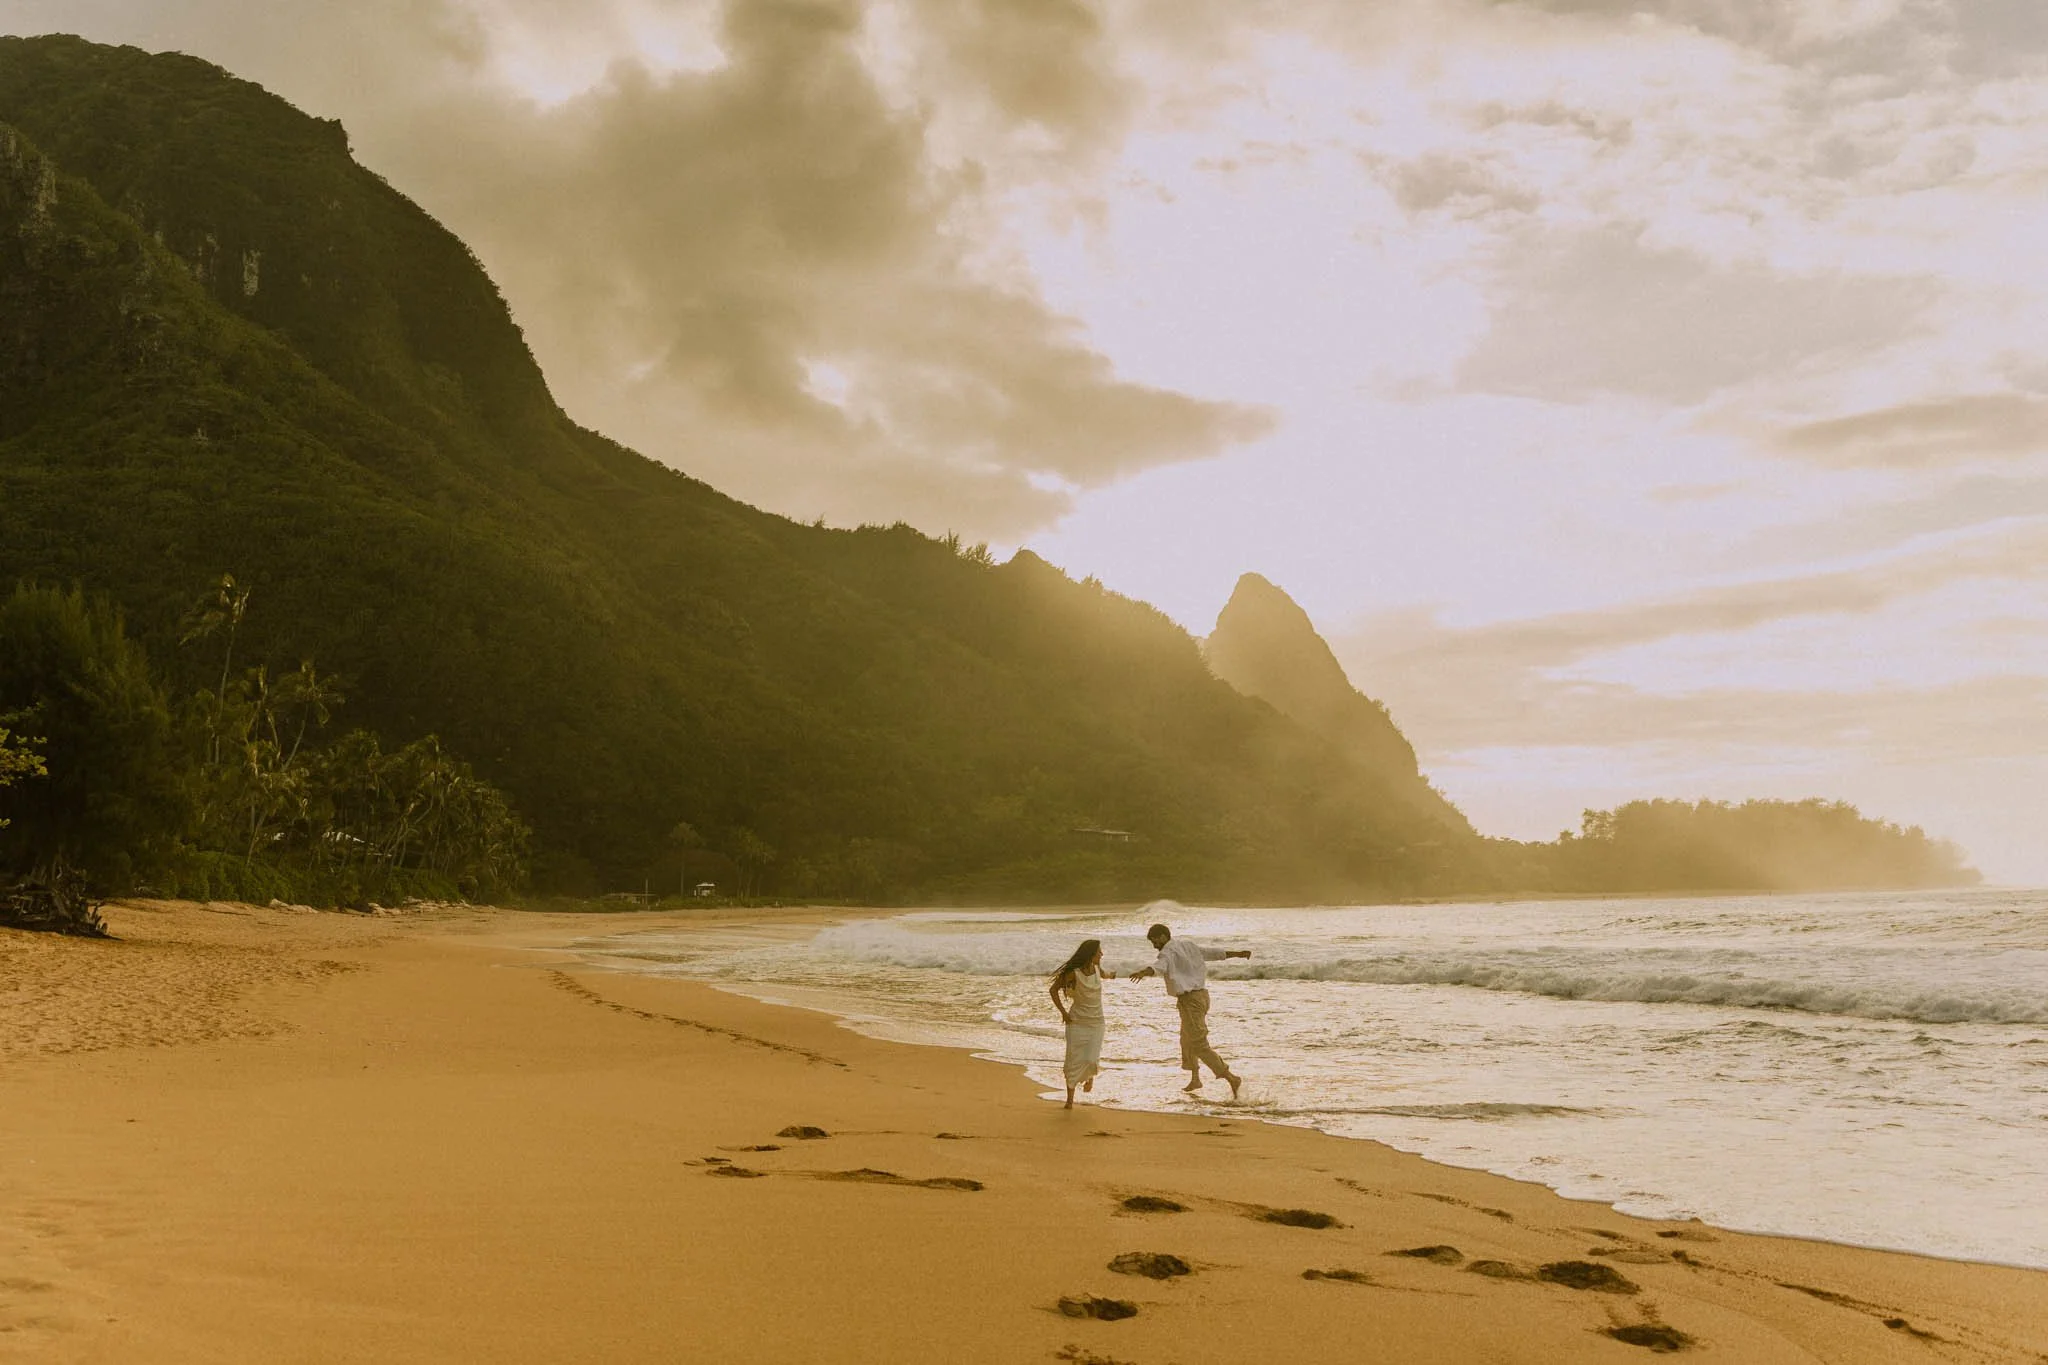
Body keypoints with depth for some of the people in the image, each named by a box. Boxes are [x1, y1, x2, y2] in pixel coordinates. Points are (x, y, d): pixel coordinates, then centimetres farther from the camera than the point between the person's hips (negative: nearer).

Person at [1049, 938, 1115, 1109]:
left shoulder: (1097, 969, -1)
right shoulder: (1074, 973, -15)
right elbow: (1054, 990, -6)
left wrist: (1111, 975, 49)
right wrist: (1063, 1012, -8)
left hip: (1096, 1022, 3)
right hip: (1077, 1022, -3)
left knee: (1091, 1058, -11)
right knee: (1074, 1060, -3)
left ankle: (1091, 1076, 26)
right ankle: (1070, 1099, 10)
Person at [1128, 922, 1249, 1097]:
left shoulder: (1169, 951, -13)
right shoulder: (1188, 944, 14)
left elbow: (1160, 965, -36)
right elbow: (1212, 953, 23)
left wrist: (1143, 972, -56)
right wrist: (1237, 953, 36)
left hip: (1190, 999, -10)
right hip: (1201, 994, 10)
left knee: (1199, 1045, -9)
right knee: (1187, 1040, 24)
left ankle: (1231, 1078, -13)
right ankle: (1195, 1079, 33)